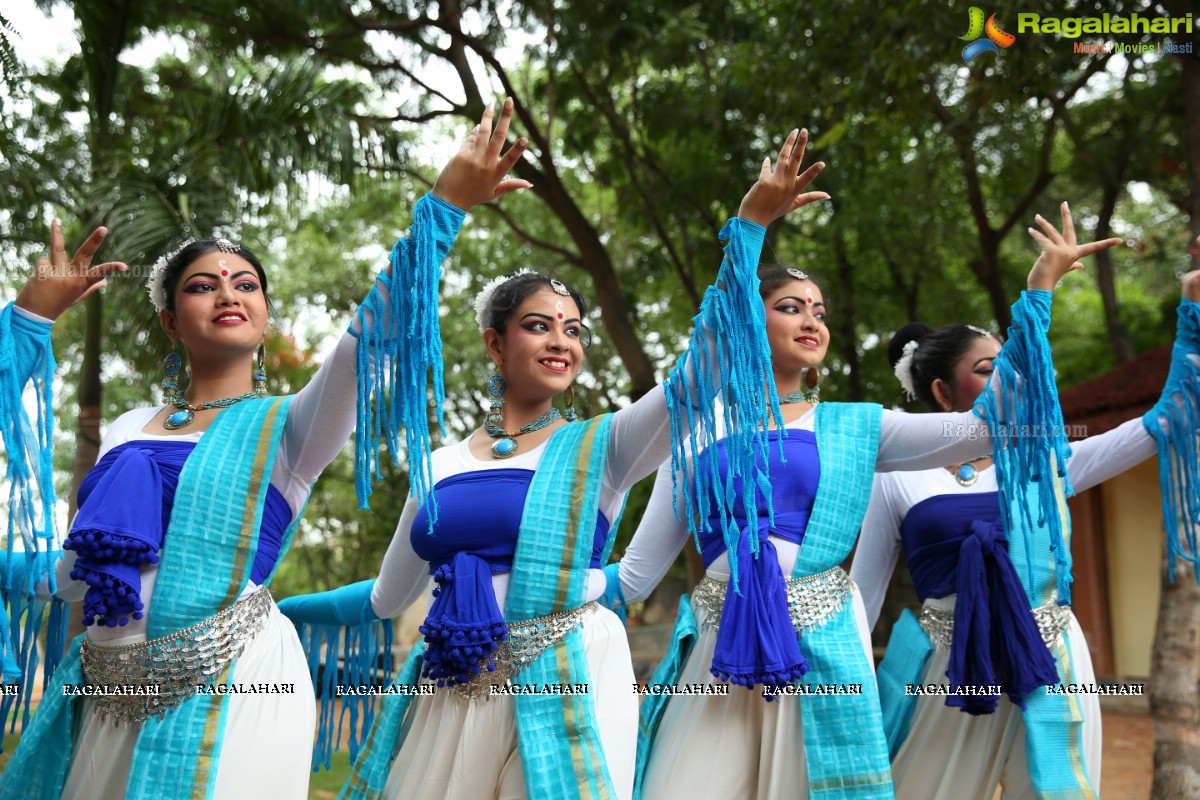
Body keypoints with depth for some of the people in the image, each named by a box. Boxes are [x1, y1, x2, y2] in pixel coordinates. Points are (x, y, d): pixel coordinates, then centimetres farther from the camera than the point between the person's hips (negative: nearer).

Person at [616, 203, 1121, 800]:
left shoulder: (854, 428, 8)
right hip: (718, 654, 0)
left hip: (819, 653, 1)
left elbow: (990, 425, -2)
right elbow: (637, 571, 9)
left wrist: (1036, 293, -2)